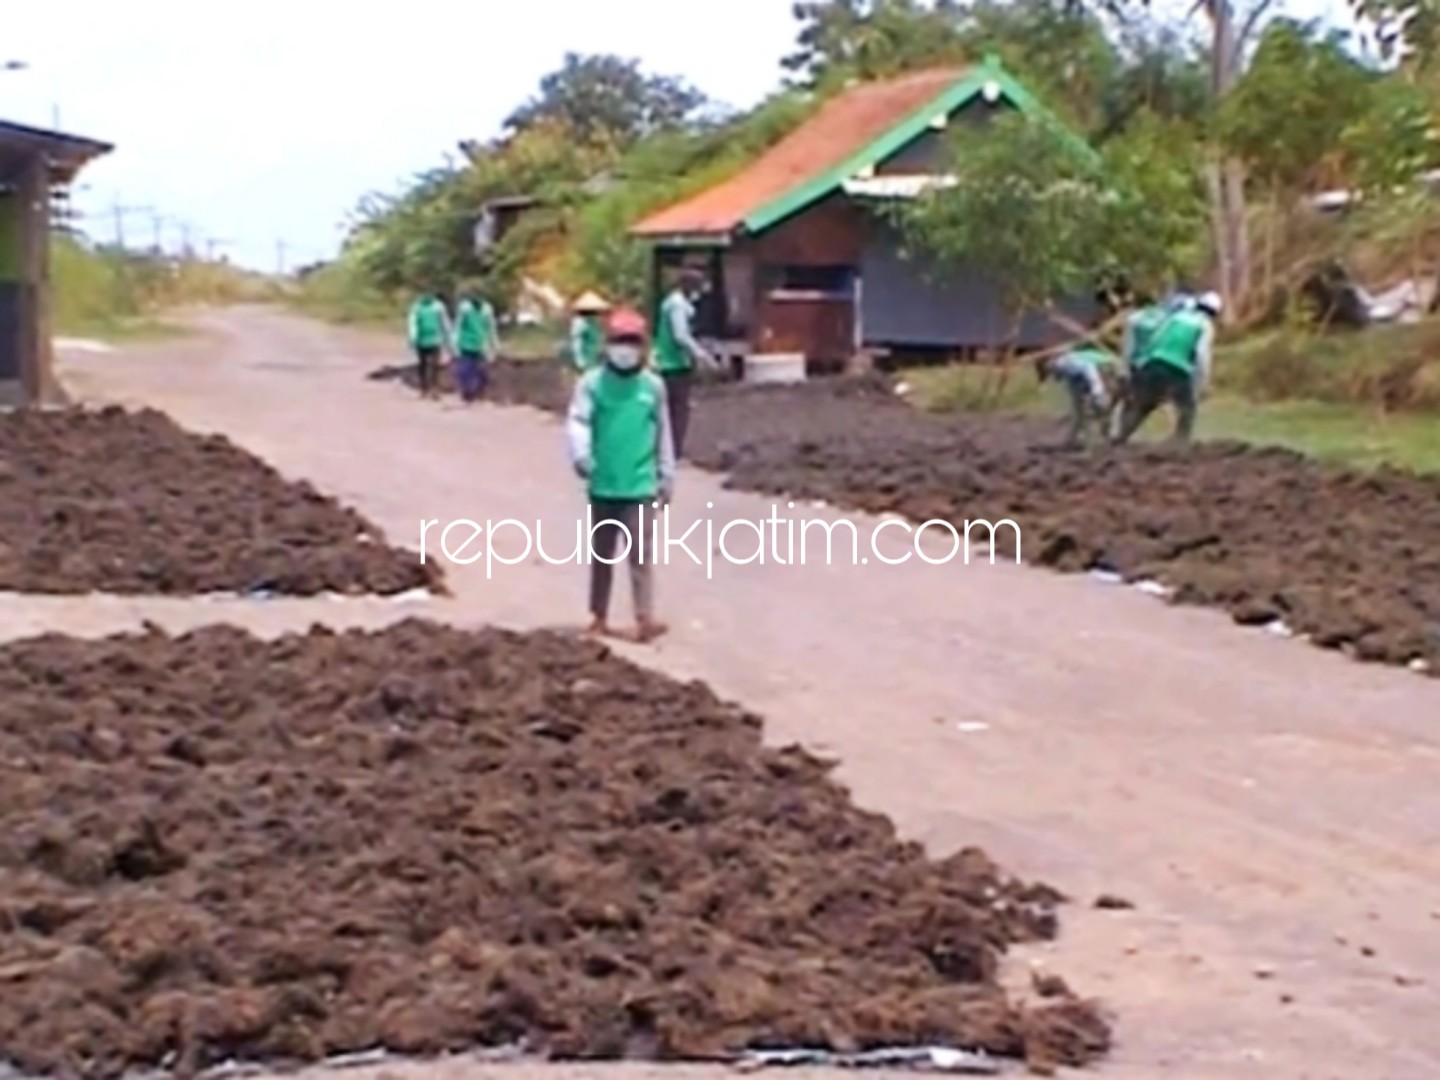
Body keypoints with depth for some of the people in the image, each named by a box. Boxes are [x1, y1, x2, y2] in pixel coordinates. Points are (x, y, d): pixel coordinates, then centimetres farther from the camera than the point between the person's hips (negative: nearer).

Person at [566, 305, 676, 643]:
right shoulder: (592, 382, -2)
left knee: (640, 552, -5)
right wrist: (580, 453, -31)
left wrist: (666, 476, 11)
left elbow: (663, 433, 9)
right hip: (603, 485, 1)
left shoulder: (652, 385, 2)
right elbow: (578, 420, -13)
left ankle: (644, 618, -7)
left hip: (640, 485, -1)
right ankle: (599, 616, 23)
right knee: (601, 553, 13)